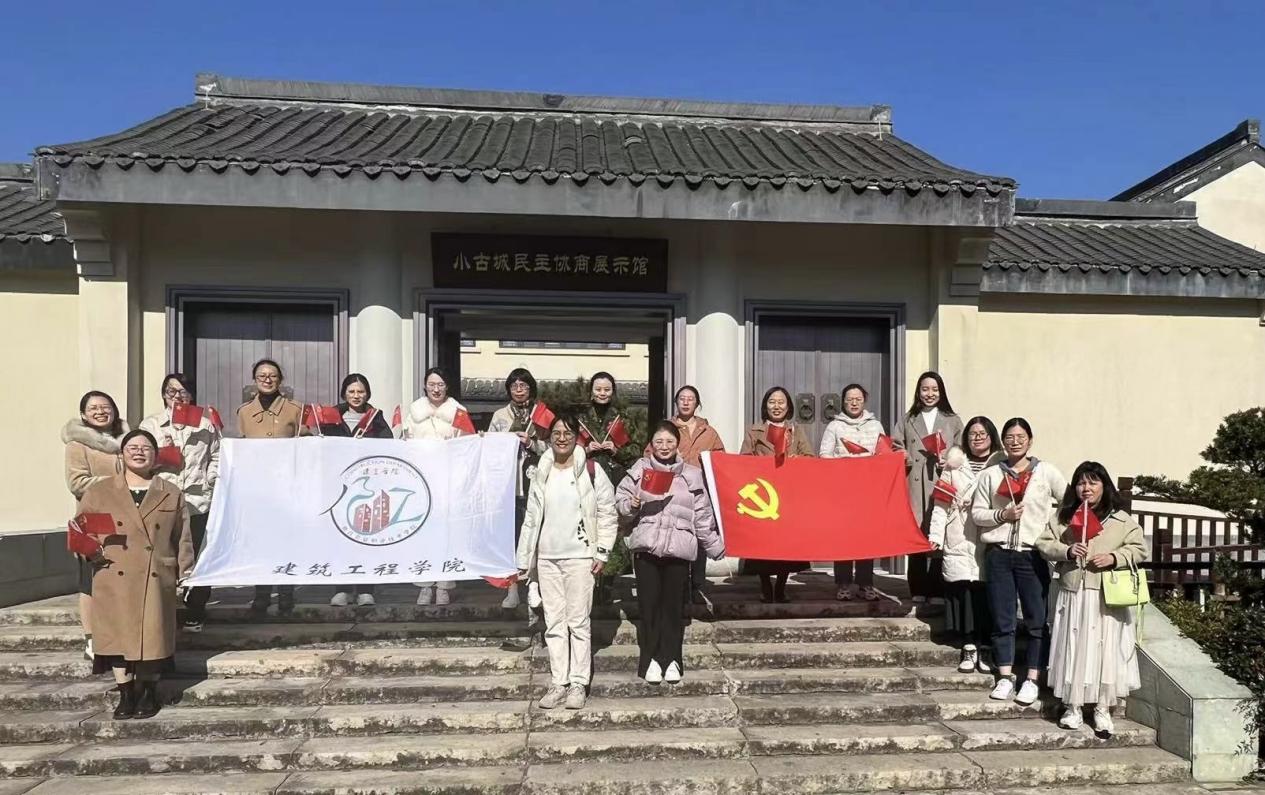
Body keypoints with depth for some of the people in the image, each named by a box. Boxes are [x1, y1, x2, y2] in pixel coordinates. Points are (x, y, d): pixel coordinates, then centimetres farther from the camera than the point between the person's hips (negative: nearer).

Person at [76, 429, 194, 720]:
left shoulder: (172, 495, 8)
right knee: (119, 637, 2)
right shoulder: (98, 492, 9)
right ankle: (126, 694, 17)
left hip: (156, 580, 0)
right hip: (114, 581, 0)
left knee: (153, 638, 2)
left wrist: (185, 578, 5)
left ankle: (148, 694, 20)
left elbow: (183, 541, 9)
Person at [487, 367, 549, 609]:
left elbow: (551, 447, 3)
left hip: (533, 483, -2)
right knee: (509, 534, 2)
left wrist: (531, 442, -11)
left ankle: (533, 585, -1)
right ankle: (512, 588, 10)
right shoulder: (499, 415, 13)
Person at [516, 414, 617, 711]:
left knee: (578, 622, -1)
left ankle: (578, 684, 6)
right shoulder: (541, 474, 9)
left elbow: (608, 514, -1)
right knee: (554, 623, 7)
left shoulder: (591, 471, -2)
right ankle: (558, 683, 13)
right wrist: (523, 560, 11)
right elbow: (531, 519, 12)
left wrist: (601, 553, -7)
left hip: (580, 557, -4)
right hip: (547, 558, 4)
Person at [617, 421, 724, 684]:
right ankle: (650, 659, 12)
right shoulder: (639, 469, 6)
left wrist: (714, 545, 11)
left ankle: (671, 658, 15)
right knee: (649, 603, 2)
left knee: (673, 604, 4)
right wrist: (631, 505, -12)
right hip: (646, 546, 0)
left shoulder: (691, 475, 7)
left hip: (679, 548, 0)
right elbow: (620, 498, 9)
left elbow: (702, 515, 10)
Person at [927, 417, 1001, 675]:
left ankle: (986, 648, 9)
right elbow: (941, 503, 9)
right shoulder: (954, 464, 14)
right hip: (959, 541, 1)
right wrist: (936, 535, 1)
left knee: (986, 591, -3)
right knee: (963, 589, -3)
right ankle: (969, 648, 7)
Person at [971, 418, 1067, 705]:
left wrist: (1048, 518, -6)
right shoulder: (990, 474, 7)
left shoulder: (1047, 472, 3)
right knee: (1002, 618, 6)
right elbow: (976, 513, 5)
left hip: (1033, 554, -1)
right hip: (999, 554, 2)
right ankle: (1005, 676, 15)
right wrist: (1002, 515, -10)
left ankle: (1032, 679, 10)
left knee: (1037, 620, 1)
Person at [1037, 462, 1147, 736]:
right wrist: (1066, 551, -14)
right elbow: (1043, 543, 3)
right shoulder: (1063, 516, 6)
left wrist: (1115, 558, -14)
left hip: (1107, 598, -1)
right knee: (1072, 650, 5)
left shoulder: (1121, 520, 3)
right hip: (1072, 595, 1)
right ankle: (1073, 706, 17)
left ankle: (1102, 709, 15)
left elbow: (1139, 549, 2)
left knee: (1105, 651, 2)